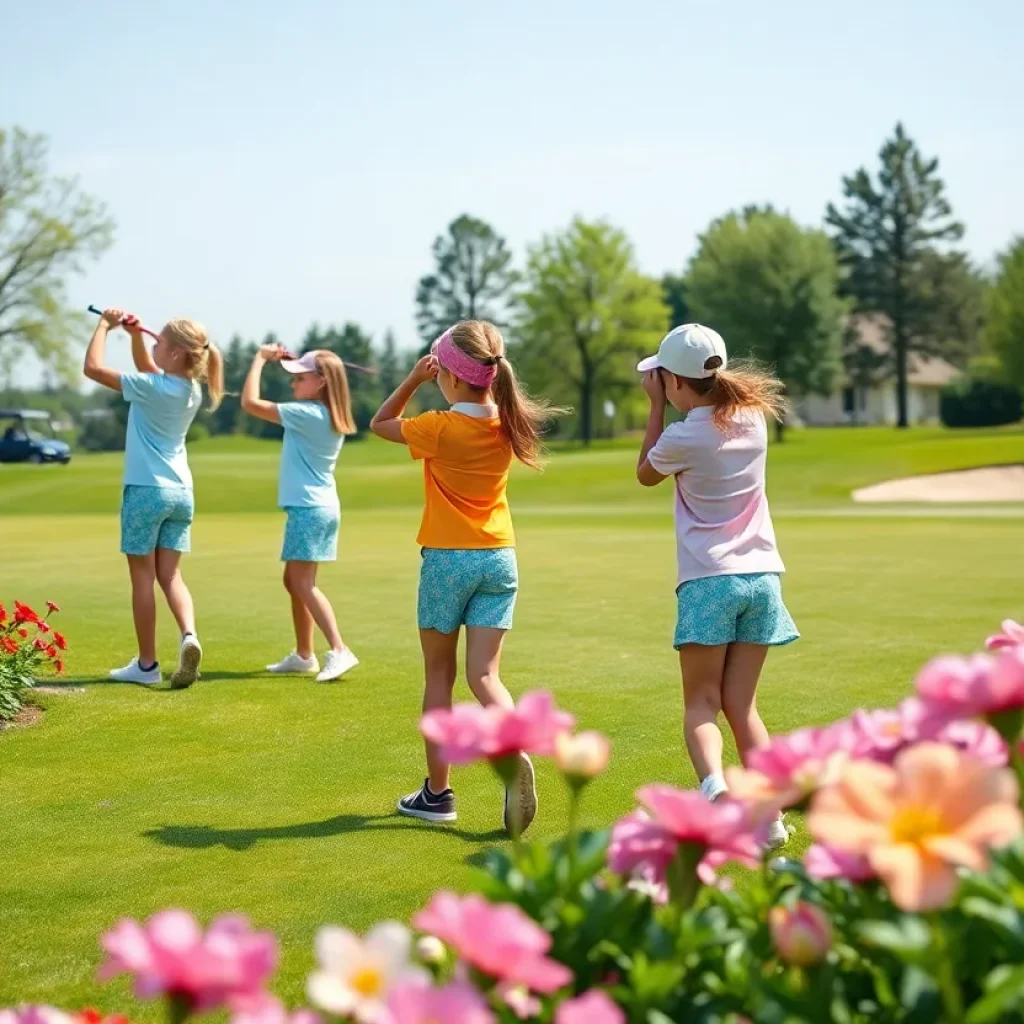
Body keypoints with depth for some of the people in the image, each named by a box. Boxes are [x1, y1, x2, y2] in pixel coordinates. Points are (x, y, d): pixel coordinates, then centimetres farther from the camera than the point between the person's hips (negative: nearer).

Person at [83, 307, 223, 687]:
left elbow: (93, 367, -16)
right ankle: (189, 635, -17)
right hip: (181, 493, 6)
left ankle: (146, 664, 9)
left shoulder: (151, 388, -18)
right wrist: (135, 335, 9)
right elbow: (148, 369, 23)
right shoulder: (191, 389, 5)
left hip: (146, 490, -6)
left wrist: (104, 325, -4)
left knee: (143, 577, 4)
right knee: (170, 575, 9)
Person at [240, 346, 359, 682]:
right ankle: (303, 655, 23)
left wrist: (260, 358, -7)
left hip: (309, 509, -10)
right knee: (294, 581, 16)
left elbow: (250, 402, -18)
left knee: (303, 584, -11)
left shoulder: (307, 414, -17)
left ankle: (340, 651, -19)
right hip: (322, 507, 10)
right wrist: (289, 361, 20)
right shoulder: (330, 416, 9)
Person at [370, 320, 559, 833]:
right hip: (500, 559, 4)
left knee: (439, 675, 11)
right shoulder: (506, 424, 1)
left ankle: (437, 791, 17)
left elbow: (380, 424, 2)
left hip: (447, 559, -4)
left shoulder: (440, 429, -14)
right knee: (484, 675, 2)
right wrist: (433, 381, 10)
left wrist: (413, 379, -3)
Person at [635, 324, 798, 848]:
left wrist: (656, 406, 9)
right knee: (741, 705, 10)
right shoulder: (753, 415, 3)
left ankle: (713, 784, -24)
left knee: (701, 703, 2)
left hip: (708, 581, -5)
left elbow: (645, 474, 10)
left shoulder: (681, 439, -12)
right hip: (761, 576, 5)